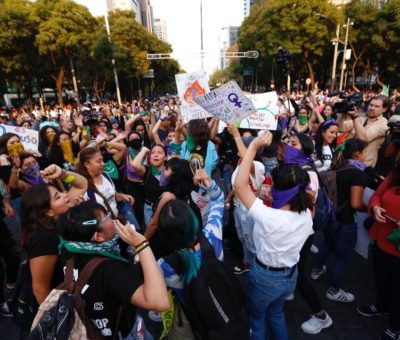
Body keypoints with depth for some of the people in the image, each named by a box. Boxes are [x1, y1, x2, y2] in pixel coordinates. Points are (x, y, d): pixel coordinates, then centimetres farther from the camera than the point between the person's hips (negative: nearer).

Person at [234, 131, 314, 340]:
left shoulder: (269, 217, -36)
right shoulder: (307, 215, -15)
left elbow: (240, 184, -37)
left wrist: (254, 146, -36)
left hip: (265, 276, -6)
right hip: (290, 275, 6)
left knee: (256, 317, 25)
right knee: (276, 313, 33)